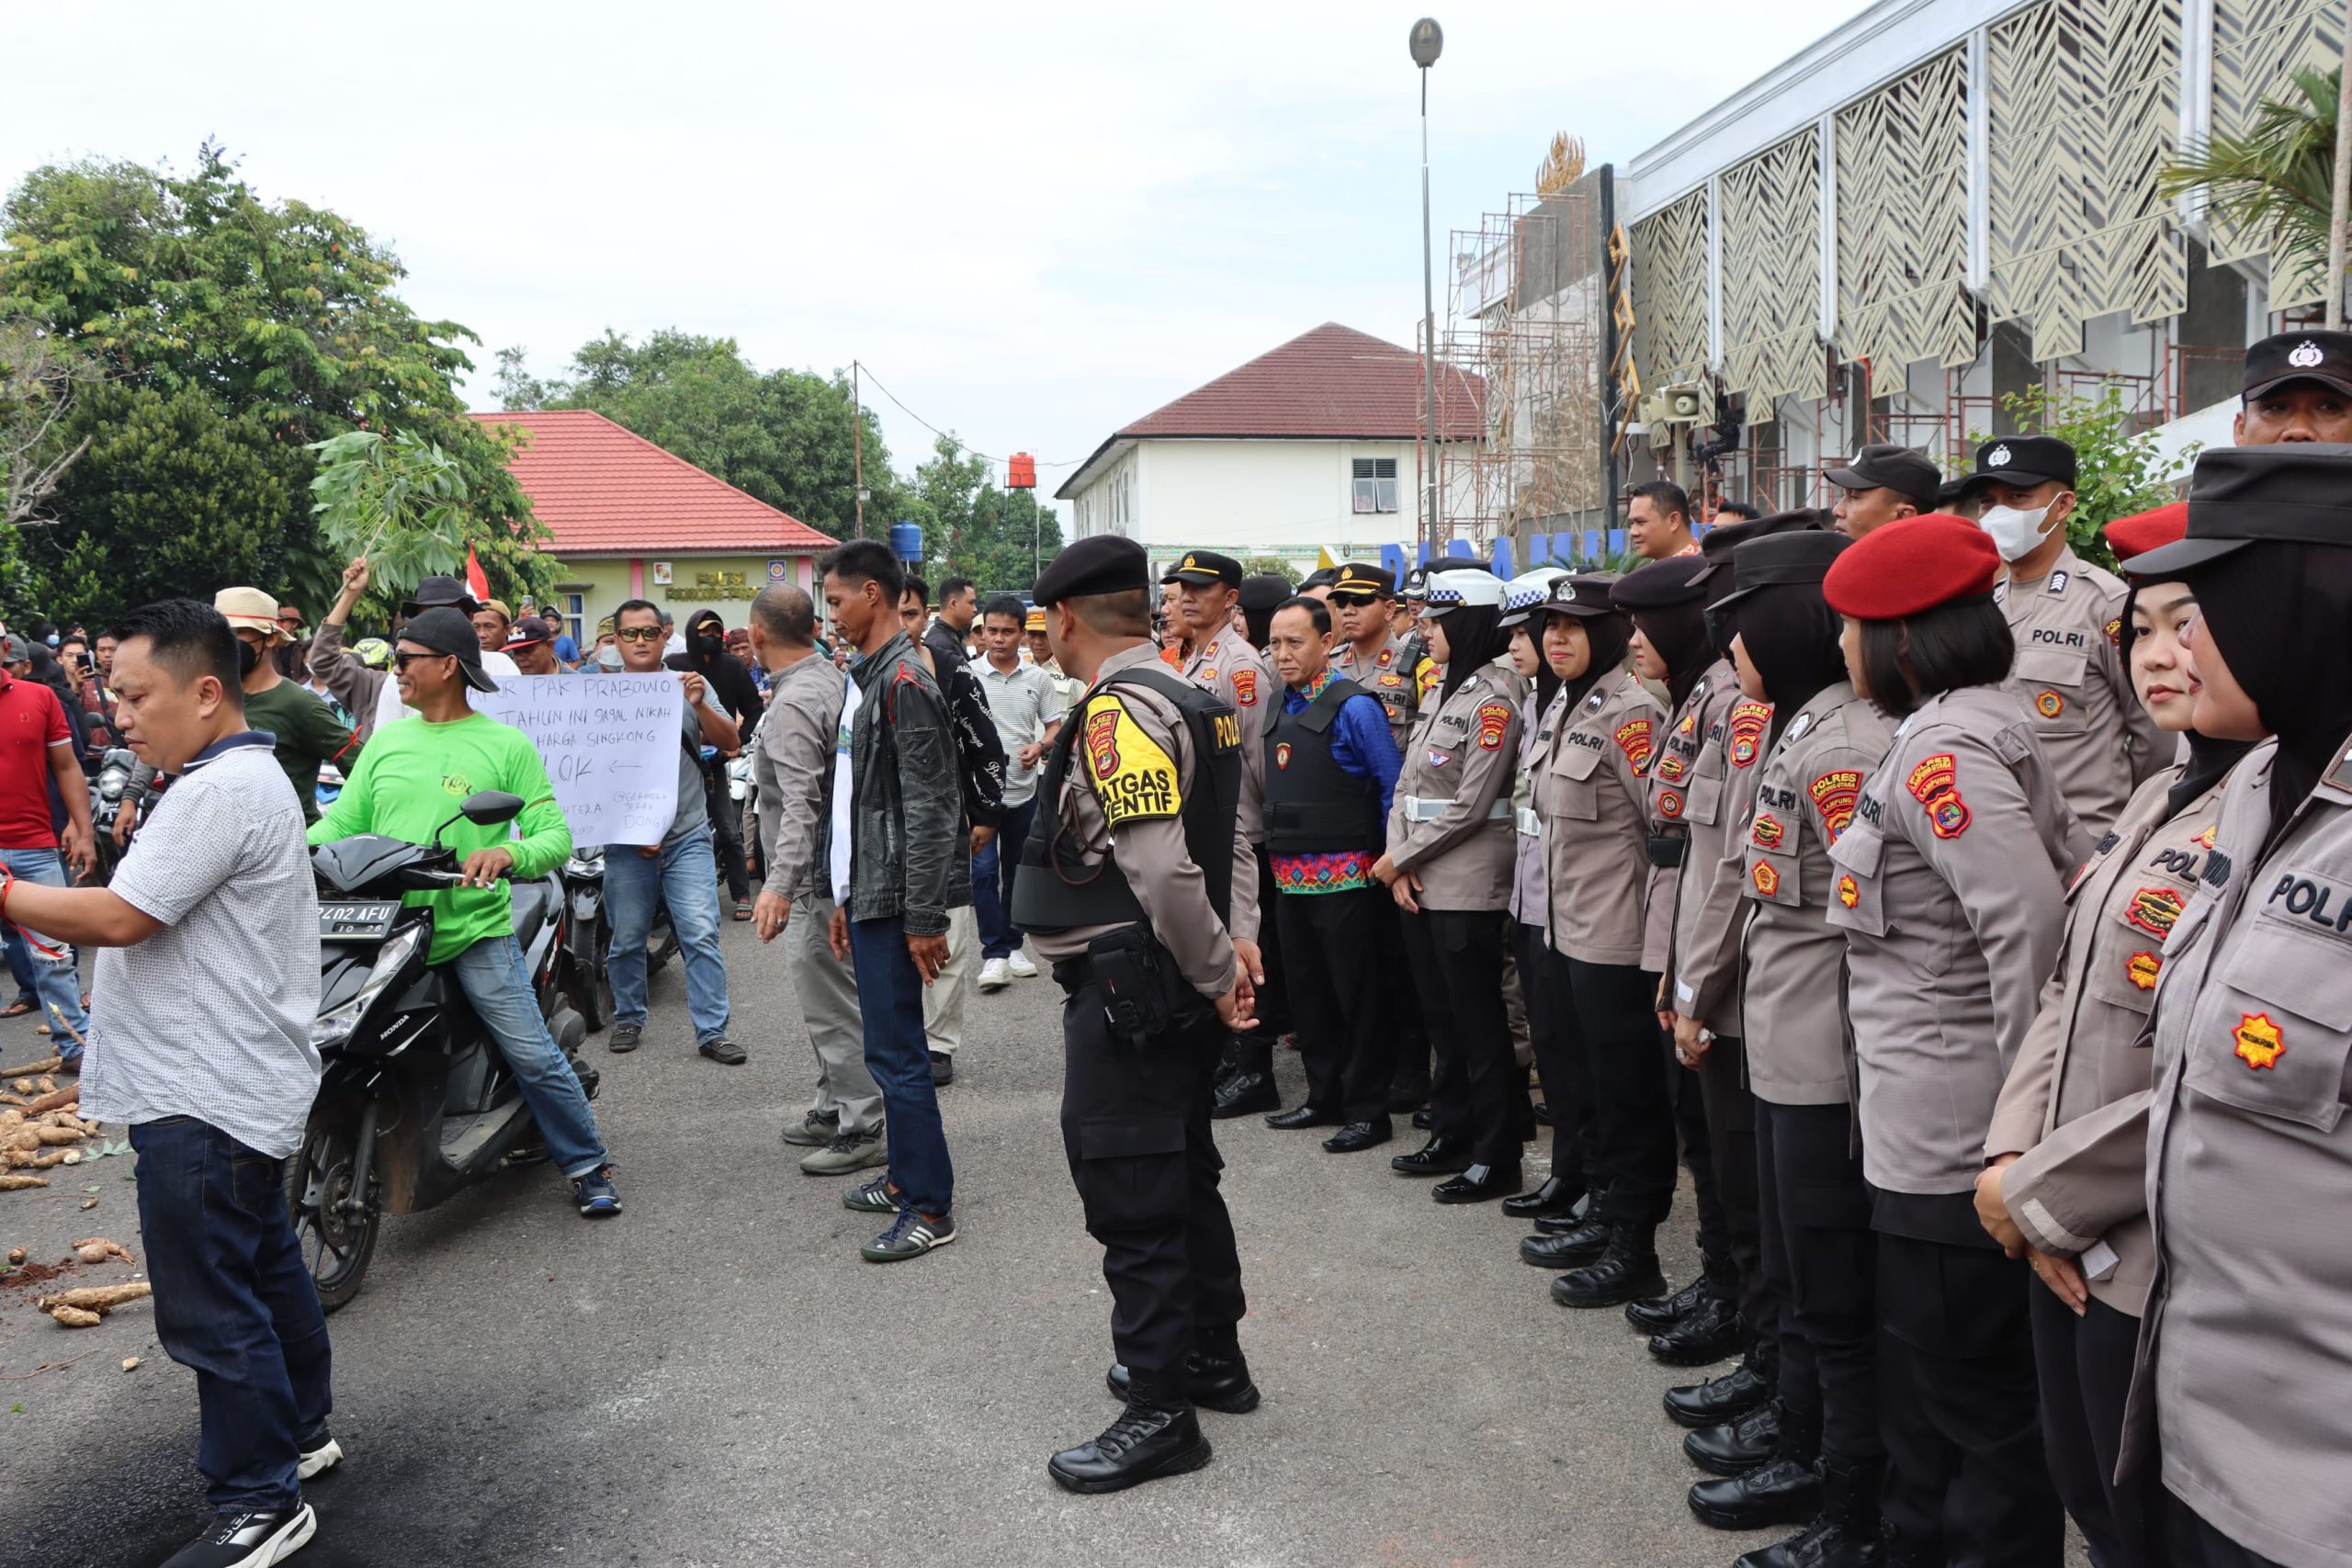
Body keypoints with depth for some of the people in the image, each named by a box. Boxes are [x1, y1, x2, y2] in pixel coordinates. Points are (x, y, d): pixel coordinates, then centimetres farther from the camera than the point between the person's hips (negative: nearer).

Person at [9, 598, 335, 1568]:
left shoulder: (222, 790, -19)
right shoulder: (241, 776, 15)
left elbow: (120, 917, -22)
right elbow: (157, 919, 18)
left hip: (203, 1100, -11)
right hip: (236, 1085, 11)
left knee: (211, 1307, -2)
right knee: (266, 1269, 21)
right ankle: (300, 1432, 36)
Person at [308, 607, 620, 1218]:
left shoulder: (506, 745, -2)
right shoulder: (385, 741, 13)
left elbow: (555, 834, -7)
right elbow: (343, 819, 10)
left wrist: (509, 853, -28)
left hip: (475, 928, -4)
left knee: (533, 1055, -7)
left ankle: (587, 1167, 7)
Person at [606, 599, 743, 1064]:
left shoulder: (687, 686, 5)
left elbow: (730, 743, -1)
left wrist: (700, 706, -20)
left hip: (688, 837, 0)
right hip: (627, 841, 0)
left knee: (702, 936, -5)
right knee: (627, 940, 10)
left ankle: (712, 1030, 0)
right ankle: (629, 1020, 28)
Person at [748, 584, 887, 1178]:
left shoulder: (793, 704, -20)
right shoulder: (834, 679, 11)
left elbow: (801, 804, -29)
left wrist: (779, 884, -34)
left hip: (813, 879, -10)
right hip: (841, 868, 11)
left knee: (832, 1008, -3)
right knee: (831, 1001, 20)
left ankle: (863, 1130, 4)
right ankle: (833, 1107, 32)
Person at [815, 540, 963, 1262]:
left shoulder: (905, 681, -15)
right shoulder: (871, 677, 15)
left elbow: (928, 809, -20)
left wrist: (924, 918, -21)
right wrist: (846, 898, 20)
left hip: (894, 900, -10)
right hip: (869, 894, 10)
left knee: (895, 1051, -5)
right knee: (892, 1045, 17)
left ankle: (929, 1207, 3)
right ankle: (907, 1176, 29)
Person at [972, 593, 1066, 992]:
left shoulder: (1038, 678, 4)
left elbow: (1055, 726, 10)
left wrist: (1040, 746, -9)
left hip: (1023, 789, 3)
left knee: (1017, 870, 13)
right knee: (984, 870, -10)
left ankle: (1013, 944, 26)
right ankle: (994, 953, -4)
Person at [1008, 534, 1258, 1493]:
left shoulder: (1118, 712, -19)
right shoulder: (1186, 699, 12)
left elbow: (1161, 869, -27)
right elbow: (1228, 842, 16)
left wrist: (1216, 970, -17)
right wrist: (1228, 939, 11)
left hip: (1125, 995, -10)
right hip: (1173, 990, 10)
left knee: (1133, 1201, 0)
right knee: (1183, 1174, 20)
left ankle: (1160, 1413, 11)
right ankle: (1213, 1359, 35)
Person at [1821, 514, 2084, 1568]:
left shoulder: (1940, 749, -18)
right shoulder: (1976, 729, 10)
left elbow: (2033, 923, -27)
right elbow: (2080, 872, 14)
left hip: (1952, 1142, -10)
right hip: (1931, 1129, 10)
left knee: (1976, 1399, 4)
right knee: (1925, 1374, 22)